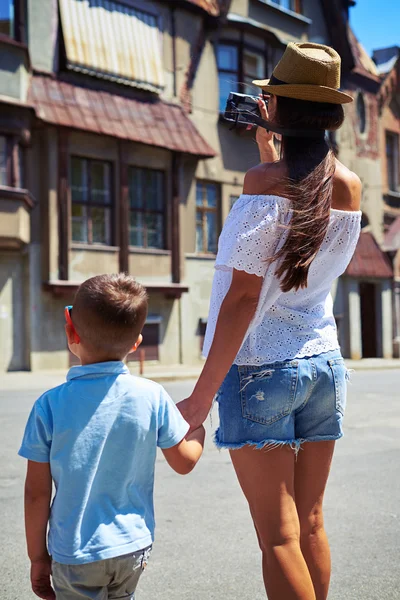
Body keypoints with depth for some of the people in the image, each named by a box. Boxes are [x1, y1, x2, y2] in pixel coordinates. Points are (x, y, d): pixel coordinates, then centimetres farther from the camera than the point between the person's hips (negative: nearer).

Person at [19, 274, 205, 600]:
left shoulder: (50, 405, -14)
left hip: (75, 554, -2)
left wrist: (37, 556, 5)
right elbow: (185, 461, 1)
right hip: (134, 548, 3)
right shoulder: (152, 397, -11)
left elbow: (37, 493, -8)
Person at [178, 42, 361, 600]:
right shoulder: (350, 184, 5)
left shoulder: (265, 179, -13)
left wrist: (203, 394, -13)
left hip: (261, 364, -6)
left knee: (279, 536, -2)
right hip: (324, 362, 6)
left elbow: (243, 295, -17)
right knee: (311, 523, 14)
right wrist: (273, 158, 23)